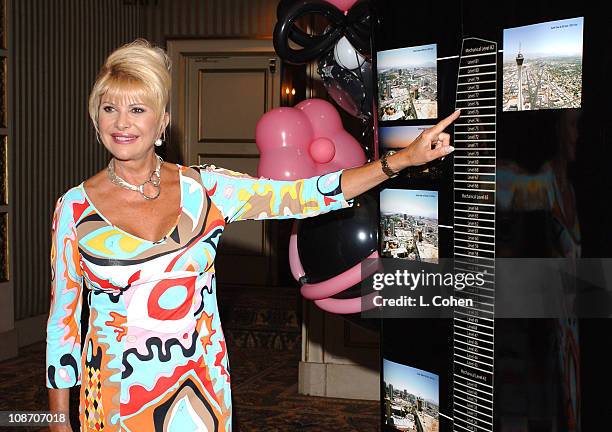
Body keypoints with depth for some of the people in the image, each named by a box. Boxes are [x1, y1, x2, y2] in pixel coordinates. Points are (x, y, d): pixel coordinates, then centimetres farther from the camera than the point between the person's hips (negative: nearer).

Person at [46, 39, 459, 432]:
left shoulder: (204, 189, -5)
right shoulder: (75, 207, -5)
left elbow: (305, 195, -9)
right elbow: (63, 318, 1)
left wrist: (404, 158, -19)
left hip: (198, 391, 1)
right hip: (114, 395, 0)